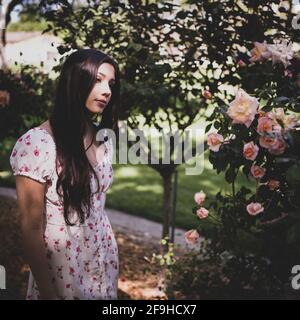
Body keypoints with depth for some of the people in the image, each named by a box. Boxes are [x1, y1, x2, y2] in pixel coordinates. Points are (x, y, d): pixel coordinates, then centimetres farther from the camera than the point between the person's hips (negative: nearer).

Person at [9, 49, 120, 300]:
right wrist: (46, 291, -14)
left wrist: (111, 254, 14)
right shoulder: (37, 144, -21)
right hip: (64, 271, -6)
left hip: (105, 263, 6)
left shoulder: (103, 138, 0)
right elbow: (31, 228, -17)